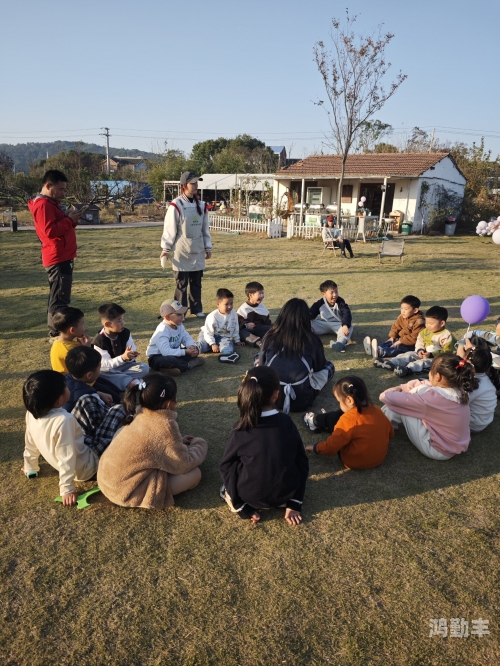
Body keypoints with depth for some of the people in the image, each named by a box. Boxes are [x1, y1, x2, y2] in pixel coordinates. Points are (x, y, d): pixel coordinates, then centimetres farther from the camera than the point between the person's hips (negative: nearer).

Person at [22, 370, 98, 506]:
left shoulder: (31, 413, -13)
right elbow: (67, 458, -31)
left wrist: (30, 468, 17)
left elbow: (30, 444, 2)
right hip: (85, 469, -8)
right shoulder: (64, 420, -36)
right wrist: (67, 489, -22)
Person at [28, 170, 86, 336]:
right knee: (60, 298, -8)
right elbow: (50, 231, -23)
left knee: (58, 297, 15)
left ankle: (56, 331, 24)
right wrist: (70, 220, -17)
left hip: (62, 258, 11)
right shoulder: (43, 204, -14)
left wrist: (71, 218, 3)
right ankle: (57, 333, -4)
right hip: (58, 259, -11)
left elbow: (61, 226, 21)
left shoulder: (51, 203, 19)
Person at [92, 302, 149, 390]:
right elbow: (105, 364, -22)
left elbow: (132, 353, -5)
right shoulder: (99, 341, -17)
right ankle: (133, 382, -45)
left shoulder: (126, 333, -4)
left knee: (145, 367, -21)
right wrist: (123, 357, -39)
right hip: (109, 370, -4)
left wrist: (132, 355, -32)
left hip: (124, 366, 4)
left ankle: (119, 379, -33)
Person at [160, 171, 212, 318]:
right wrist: (166, 248, -7)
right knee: (181, 283, 2)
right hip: (181, 251, -5)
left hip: (197, 251, 5)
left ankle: (196, 309, 23)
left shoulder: (201, 205, 8)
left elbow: (205, 228, 13)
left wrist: (208, 247, 13)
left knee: (196, 282, 12)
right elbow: (169, 228, -8)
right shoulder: (176, 205, -9)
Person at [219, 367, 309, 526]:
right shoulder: (287, 423, -11)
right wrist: (294, 505, 4)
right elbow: (302, 463, -3)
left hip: (252, 497, -1)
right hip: (287, 494, 2)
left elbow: (226, 466, -7)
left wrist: (242, 508, 3)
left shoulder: (240, 429, -16)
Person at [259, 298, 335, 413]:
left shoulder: (270, 337, -9)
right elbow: (319, 367, 7)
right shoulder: (311, 339, -11)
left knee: (258, 364, 24)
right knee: (328, 366, 20)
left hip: (271, 398, -1)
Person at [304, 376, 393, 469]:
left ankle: (315, 422, 33)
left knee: (333, 417, 4)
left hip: (354, 462, -6)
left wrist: (315, 447, -2)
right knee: (340, 415, 14)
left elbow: (330, 447, -21)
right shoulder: (377, 411, -9)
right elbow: (390, 434, 8)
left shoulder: (348, 419, -28)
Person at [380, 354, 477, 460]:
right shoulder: (460, 392, -7)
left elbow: (385, 396, -23)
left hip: (437, 451, -8)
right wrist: (401, 387, 6)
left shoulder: (434, 397, -30)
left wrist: (386, 394, 0)